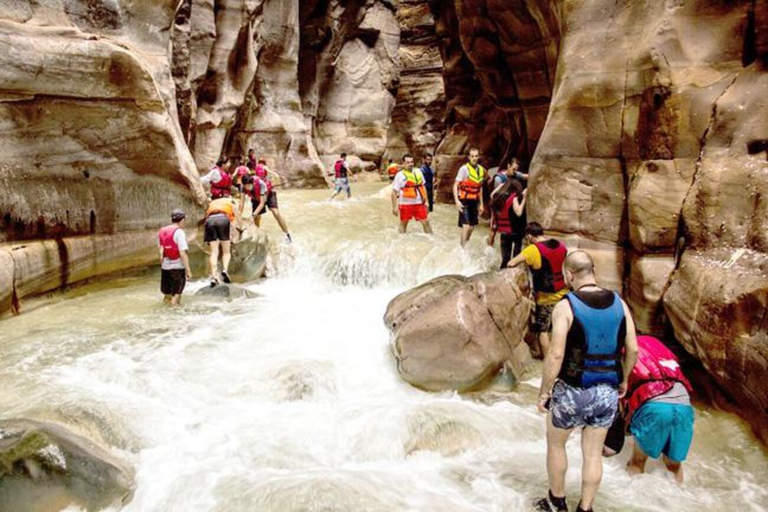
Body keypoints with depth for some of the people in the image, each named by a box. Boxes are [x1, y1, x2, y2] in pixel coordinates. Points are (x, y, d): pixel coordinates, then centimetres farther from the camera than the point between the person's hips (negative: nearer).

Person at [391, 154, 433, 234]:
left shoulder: (418, 172, 9)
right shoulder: (400, 175, -4)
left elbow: (423, 186, 17)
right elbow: (394, 192, -6)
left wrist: (425, 201, 11)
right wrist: (394, 207, -11)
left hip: (419, 203, 3)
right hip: (405, 204, -3)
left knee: (426, 222, 0)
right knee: (403, 224, 9)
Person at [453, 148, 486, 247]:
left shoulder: (481, 169, 8)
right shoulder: (464, 169, -12)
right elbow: (455, 185, -14)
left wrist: (481, 204, 17)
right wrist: (457, 201, -24)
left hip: (474, 201, 6)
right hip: (464, 201, -6)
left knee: (472, 227, 12)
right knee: (466, 225, -15)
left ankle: (465, 245, 30)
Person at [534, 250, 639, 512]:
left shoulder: (566, 306, -15)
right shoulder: (619, 303, -1)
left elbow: (556, 355, -19)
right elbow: (632, 349, 3)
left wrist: (544, 392, -9)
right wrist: (623, 380, 18)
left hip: (573, 391, -4)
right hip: (608, 392, 4)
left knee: (555, 443, 20)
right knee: (593, 452, 17)